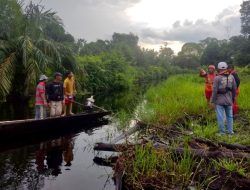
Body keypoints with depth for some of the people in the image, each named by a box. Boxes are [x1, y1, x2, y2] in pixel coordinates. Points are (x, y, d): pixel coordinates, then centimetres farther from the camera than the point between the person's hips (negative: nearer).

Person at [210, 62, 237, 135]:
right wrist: (233, 98, 19)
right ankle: (230, 131, 22)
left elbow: (214, 91, -13)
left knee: (220, 117, 3)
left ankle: (222, 132, 9)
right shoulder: (231, 77, 1)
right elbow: (234, 89, 6)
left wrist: (212, 101, -7)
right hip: (229, 100, 4)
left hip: (219, 101, -4)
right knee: (229, 116, 16)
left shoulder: (217, 78, -13)